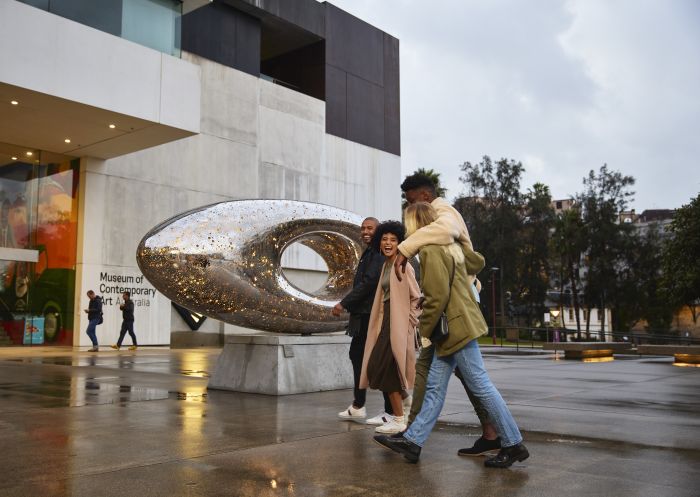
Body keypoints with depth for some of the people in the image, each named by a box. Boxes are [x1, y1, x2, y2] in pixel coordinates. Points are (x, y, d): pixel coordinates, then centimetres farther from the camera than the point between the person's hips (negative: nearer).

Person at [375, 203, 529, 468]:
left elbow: (437, 296, -20)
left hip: (455, 327, -10)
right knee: (435, 387, 10)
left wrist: (424, 329, -9)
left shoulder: (431, 250, -16)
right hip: (453, 329, 10)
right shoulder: (449, 246, 14)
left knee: (481, 386, -3)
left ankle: (514, 444, 6)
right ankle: (412, 441, 15)